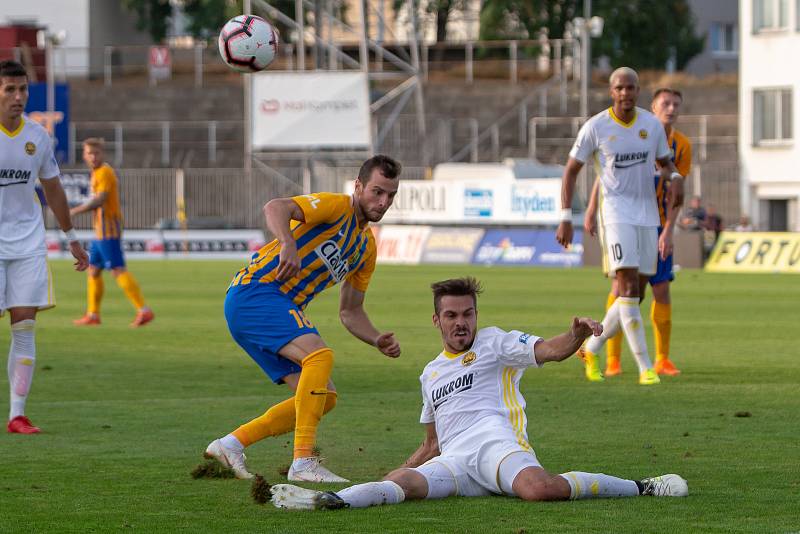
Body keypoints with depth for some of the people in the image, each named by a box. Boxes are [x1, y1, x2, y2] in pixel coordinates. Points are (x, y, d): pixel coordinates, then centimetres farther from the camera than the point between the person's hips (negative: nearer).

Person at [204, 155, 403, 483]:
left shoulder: (367, 248, 19)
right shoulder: (336, 206, -7)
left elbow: (350, 312, 23)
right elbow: (275, 208, -24)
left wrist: (378, 341, 5)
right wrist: (288, 245, -42)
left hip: (282, 310, 9)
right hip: (255, 293, -9)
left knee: (324, 397, 4)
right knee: (320, 355, -29)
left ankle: (232, 443, 5)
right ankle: (303, 462, -32)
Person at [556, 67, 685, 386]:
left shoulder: (652, 125, 4)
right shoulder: (595, 128, -6)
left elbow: (665, 163, 18)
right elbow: (571, 170, 2)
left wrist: (675, 179, -7)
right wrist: (566, 218, -5)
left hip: (647, 215, 5)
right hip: (616, 213, -5)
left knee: (635, 295, 6)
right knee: (629, 286, -18)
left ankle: (591, 349, 27)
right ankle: (645, 368, -17)